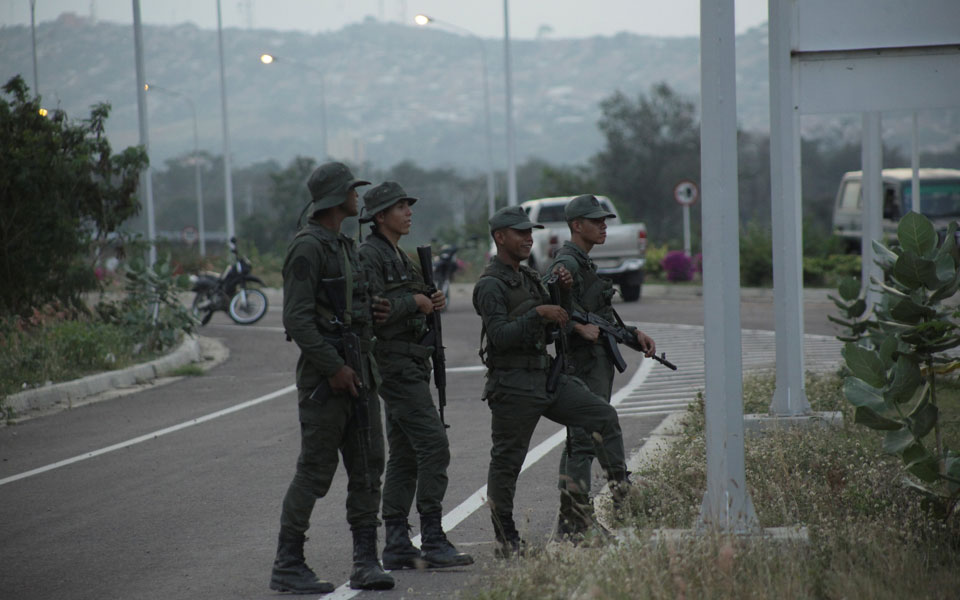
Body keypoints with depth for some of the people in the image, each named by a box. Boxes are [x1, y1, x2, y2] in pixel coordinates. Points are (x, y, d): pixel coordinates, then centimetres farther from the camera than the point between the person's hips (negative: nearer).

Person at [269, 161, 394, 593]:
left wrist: (367, 312, 8)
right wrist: (333, 368, -21)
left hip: (359, 372, 9)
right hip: (325, 376, -9)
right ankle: (288, 566, 1)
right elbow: (297, 318, -19)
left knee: (367, 468, 6)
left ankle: (366, 562, 8)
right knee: (315, 472, -5)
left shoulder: (345, 246, 17)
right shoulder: (307, 248, -12)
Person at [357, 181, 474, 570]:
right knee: (433, 446, -14)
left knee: (404, 456, 9)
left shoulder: (399, 256, 19)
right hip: (394, 362, -10)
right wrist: (413, 301, -14)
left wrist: (431, 305, 6)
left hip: (410, 362, 10)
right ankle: (433, 541, -13)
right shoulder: (369, 255, -12)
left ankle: (397, 546, 10)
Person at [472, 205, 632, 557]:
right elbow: (500, 335, -22)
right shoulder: (490, 286, -11)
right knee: (506, 461, -1)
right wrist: (538, 312, -23)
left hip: (547, 377, 8)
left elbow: (552, 326, 19)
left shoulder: (528, 278, 17)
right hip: (513, 386, -8)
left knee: (604, 416, -2)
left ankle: (621, 487, -1)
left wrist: (562, 292, 4)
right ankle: (505, 538, 8)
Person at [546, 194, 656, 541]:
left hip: (598, 365, 11)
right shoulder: (566, 265, -12)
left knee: (577, 440, 11)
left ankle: (569, 524, 15)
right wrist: (578, 327, -34)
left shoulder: (583, 264, 20)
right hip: (585, 364, -11)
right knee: (584, 441, -13)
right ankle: (578, 523, -15)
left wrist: (635, 333, 13)